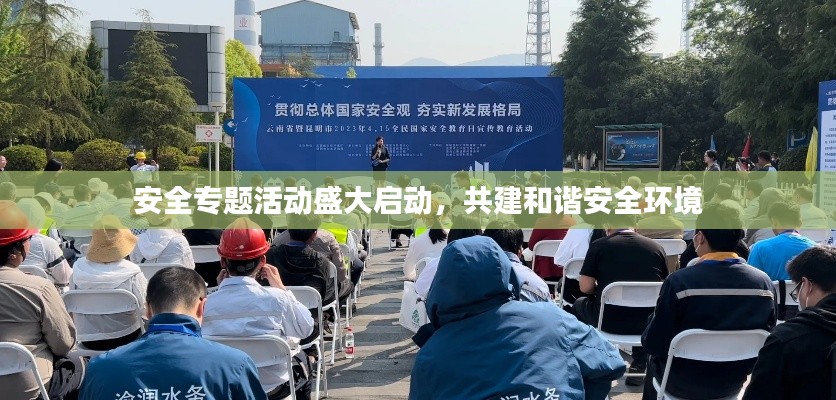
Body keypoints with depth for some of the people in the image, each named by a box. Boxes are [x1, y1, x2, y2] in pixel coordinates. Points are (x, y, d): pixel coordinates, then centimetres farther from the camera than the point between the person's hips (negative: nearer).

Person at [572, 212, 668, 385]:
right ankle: (639, 367, 30)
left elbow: (586, 287, -4)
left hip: (609, 322, -2)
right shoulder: (657, 247, 6)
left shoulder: (598, 246, -2)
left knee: (579, 306, 30)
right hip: (647, 324, 3)